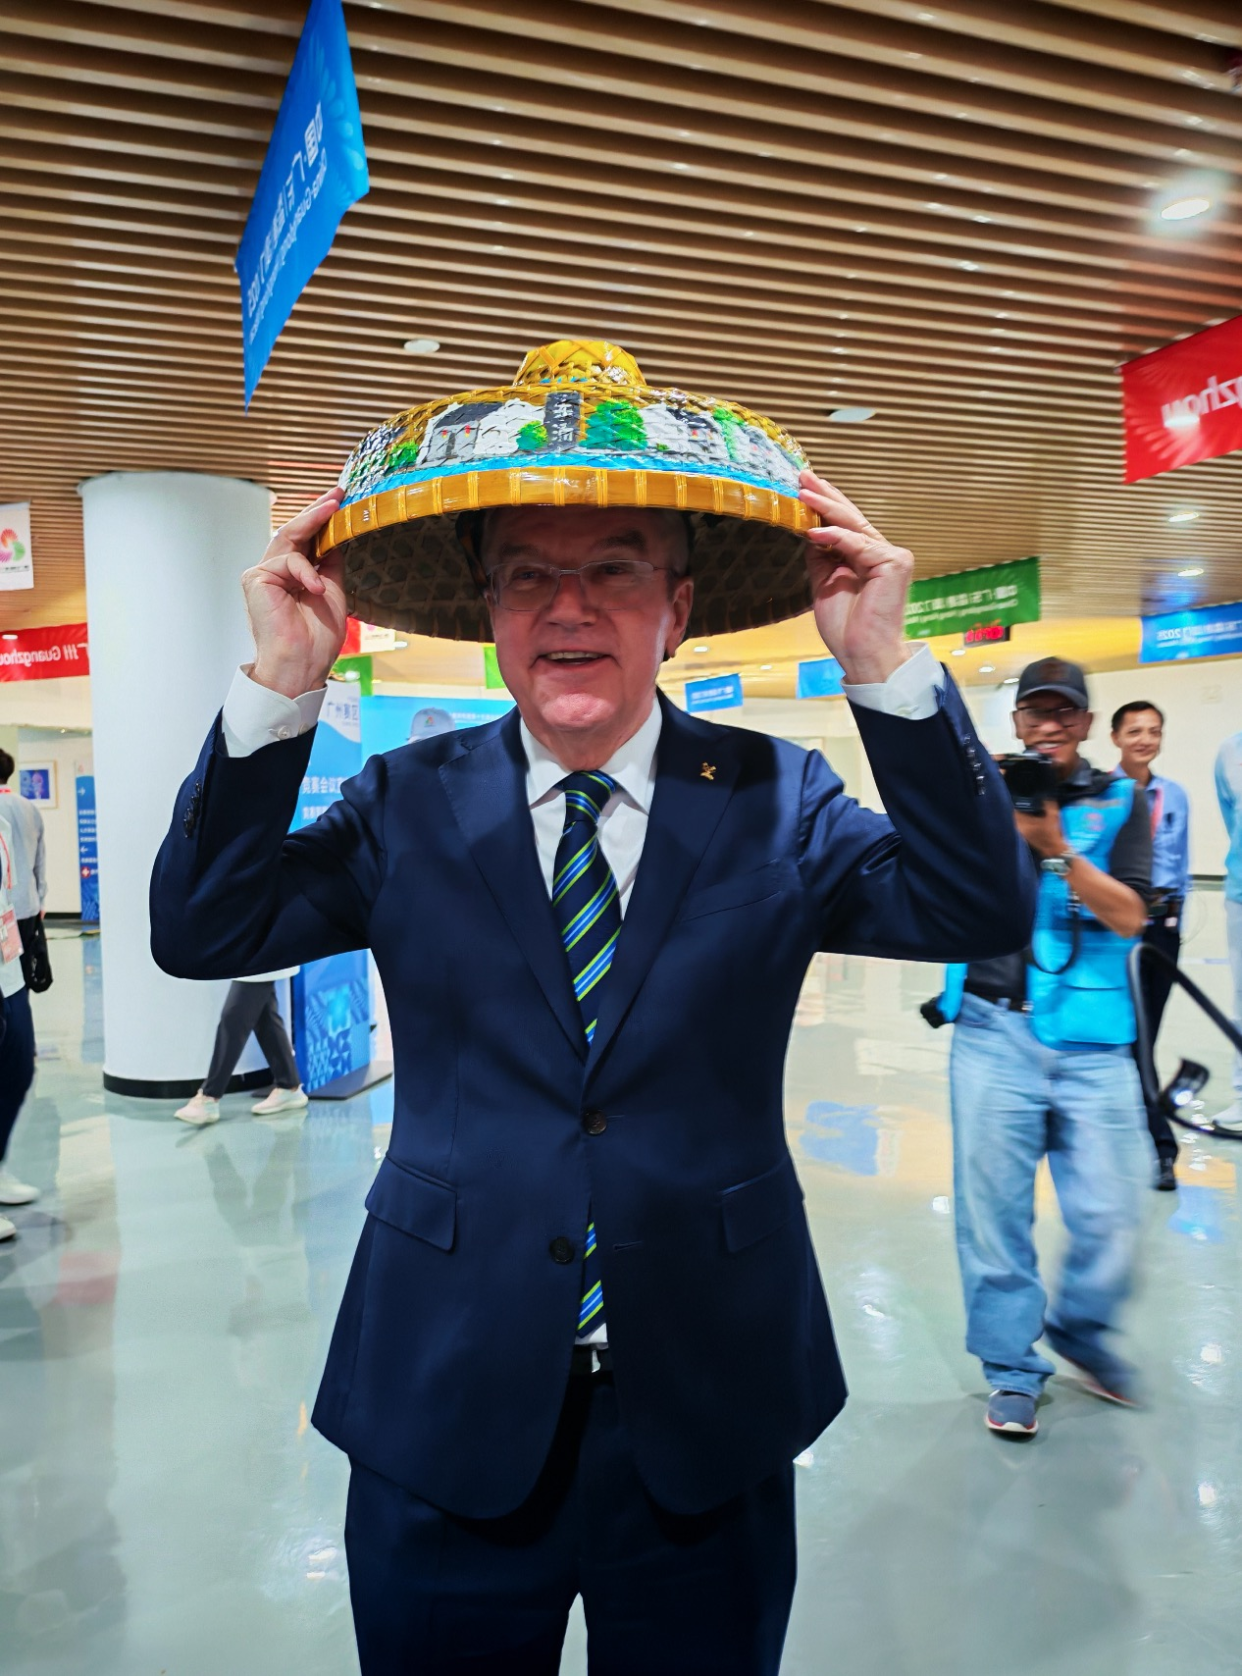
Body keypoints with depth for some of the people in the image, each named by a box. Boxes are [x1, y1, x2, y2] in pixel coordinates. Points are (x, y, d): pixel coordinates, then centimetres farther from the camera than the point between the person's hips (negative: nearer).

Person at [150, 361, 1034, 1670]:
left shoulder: (774, 801, -5)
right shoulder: (407, 804, -3)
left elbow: (983, 915, -14)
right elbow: (199, 932, -9)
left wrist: (887, 669, -24)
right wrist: (282, 683, -20)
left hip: (710, 1415, 0)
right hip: (446, 1415, 1)